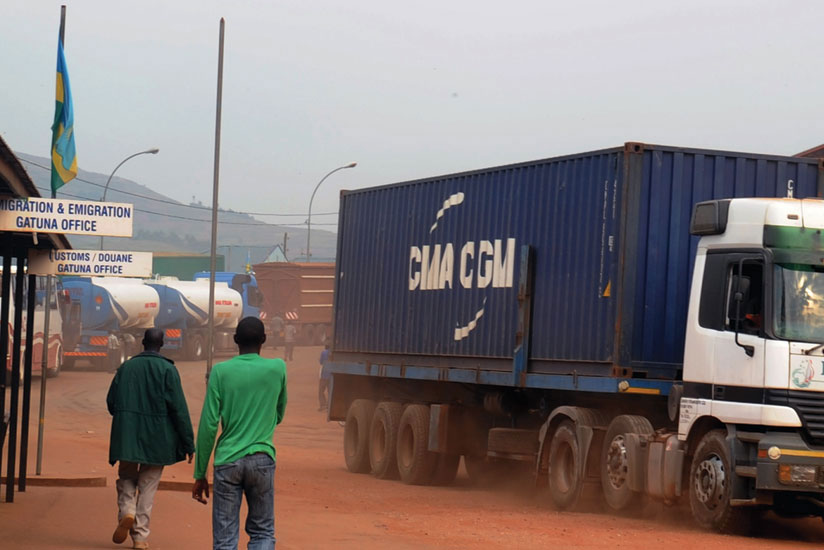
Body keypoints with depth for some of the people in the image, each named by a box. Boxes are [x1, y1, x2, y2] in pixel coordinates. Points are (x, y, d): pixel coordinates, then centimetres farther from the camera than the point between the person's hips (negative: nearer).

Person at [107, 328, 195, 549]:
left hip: (127, 437, 2)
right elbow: (179, 408, -9)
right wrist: (188, 443, -5)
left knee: (126, 478, 17)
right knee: (148, 485, 6)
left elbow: (111, 402, 8)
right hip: (156, 439, -2)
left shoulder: (126, 367, 4)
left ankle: (126, 512, -11)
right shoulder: (167, 370, -6)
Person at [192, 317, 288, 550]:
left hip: (227, 461, -1)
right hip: (262, 459, 1)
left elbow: (208, 425, -4)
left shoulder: (221, 372, -2)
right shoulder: (277, 369, 2)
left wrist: (200, 474, 2)